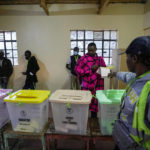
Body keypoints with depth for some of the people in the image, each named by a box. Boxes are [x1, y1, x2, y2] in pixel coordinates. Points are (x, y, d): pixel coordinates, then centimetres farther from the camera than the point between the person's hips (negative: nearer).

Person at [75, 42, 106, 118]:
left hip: (97, 85, 4)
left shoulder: (100, 59, 10)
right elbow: (77, 68, -8)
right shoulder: (84, 58, -3)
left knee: (95, 100, 10)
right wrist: (90, 69, -14)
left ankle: (94, 117, 29)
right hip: (86, 85, -3)